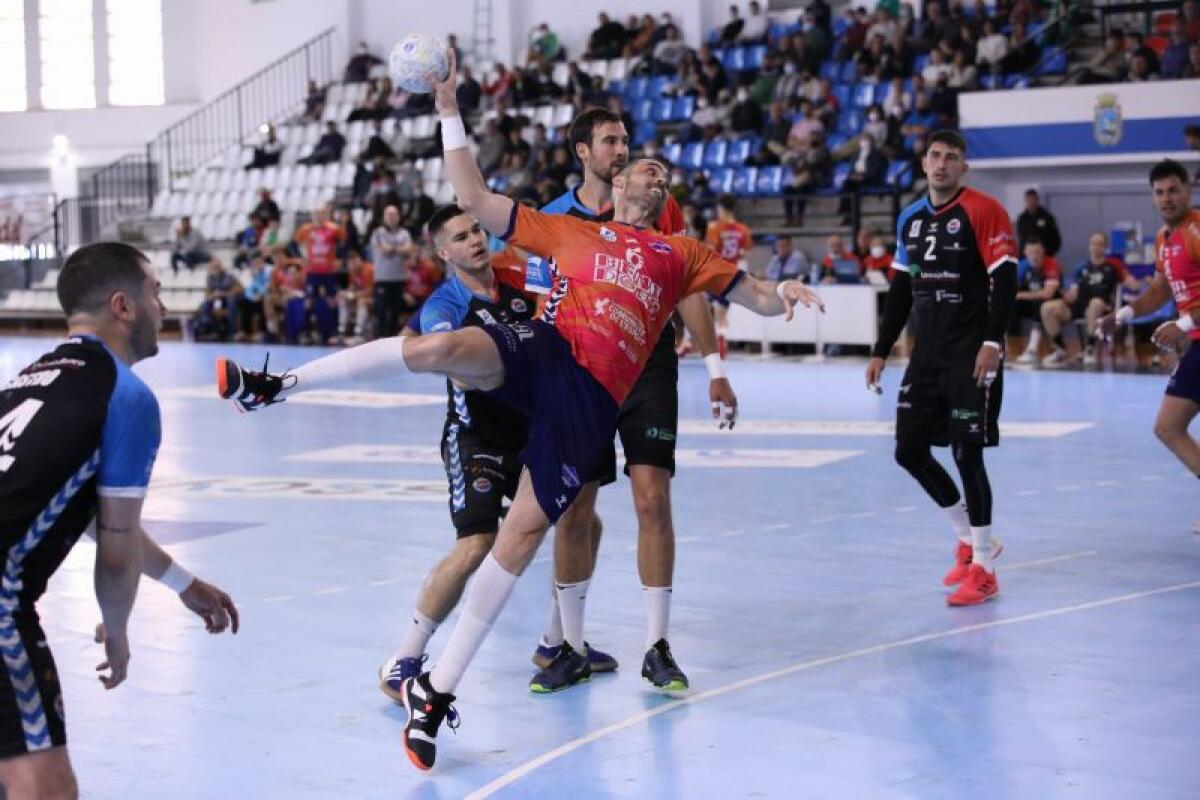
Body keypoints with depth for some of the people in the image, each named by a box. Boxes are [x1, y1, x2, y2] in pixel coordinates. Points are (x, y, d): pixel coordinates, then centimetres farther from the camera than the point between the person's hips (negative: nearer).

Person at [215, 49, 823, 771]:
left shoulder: (683, 254, 26)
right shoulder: (570, 230, 23)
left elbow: (755, 295, 24)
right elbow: (477, 201, 21)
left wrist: (784, 294, 0)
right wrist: (451, 115, 19)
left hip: (593, 399, 0)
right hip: (543, 351, 0)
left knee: (524, 532, -8)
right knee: (440, 347, -32)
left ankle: (438, 690, -3)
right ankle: (277, 386, -19)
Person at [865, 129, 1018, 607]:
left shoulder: (983, 212, -7)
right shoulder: (910, 219, 13)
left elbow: (1004, 279, -13)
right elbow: (901, 289, 18)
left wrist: (993, 342, -22)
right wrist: (881, 351, 15)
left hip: (972, 355, -7)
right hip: (926, 354, 7)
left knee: (967, 454, -8)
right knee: (909, 451, 7)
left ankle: (982, 568, 3)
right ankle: (970, 538, 25)